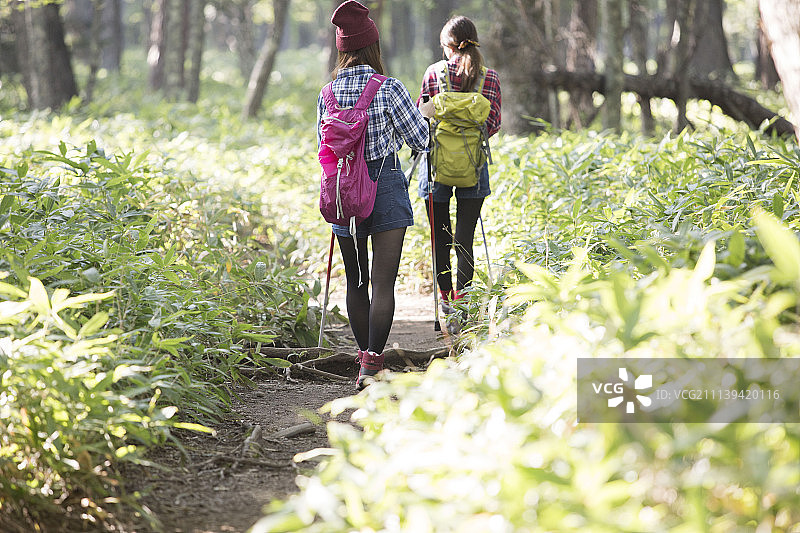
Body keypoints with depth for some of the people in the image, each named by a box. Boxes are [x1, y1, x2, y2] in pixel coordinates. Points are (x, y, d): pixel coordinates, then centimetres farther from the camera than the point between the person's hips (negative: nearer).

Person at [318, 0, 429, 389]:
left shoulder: (327, 95, 2)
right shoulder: (388, 89, -10)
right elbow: (422, 141, -3)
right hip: (386, 185, -4)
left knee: (356, 282, 15)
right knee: (383, 284, -5)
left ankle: (365, 358, 23)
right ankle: (372, 364, -12)